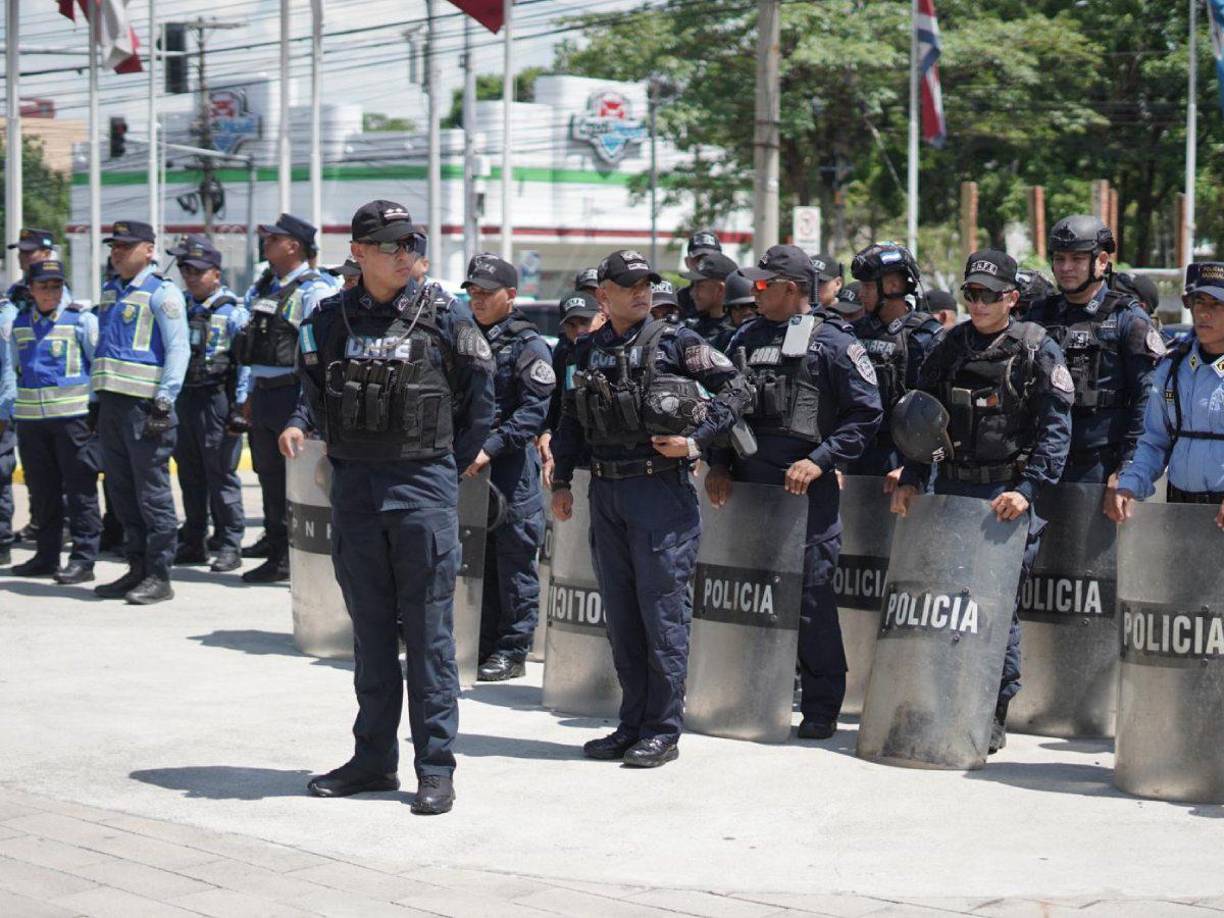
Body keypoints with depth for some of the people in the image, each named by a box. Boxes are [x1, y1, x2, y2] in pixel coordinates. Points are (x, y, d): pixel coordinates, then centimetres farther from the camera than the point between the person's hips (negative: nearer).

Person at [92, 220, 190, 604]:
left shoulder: (161, 292, -6)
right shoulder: (110, 291, 18)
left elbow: (178, 349, -11)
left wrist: (164, 401, -17)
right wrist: (99, 398, 18)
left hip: (145, 403, -8)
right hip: (112, 402, 8)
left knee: (152, 492, -5)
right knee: (122, 492, 11)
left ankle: (159, 576, -1)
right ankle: (137, 569, 18)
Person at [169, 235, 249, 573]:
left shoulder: (233, 311, -5)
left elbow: (244, 362, -7)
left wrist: (239, 406, -12)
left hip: (217, 399, -6)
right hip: (184, 398, 6)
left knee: (221, 475, -5)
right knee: (190, 475, 11)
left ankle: (229, 546, 1)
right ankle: (193, 543, 19)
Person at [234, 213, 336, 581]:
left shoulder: (314, 290, -11)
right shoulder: (263, 289, 17)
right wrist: (252, 395, 21)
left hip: (294, 393, -9)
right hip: (264, 395, 9)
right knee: (269, 475, 14)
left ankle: (290, 557, -1)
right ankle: (276, 541, 25)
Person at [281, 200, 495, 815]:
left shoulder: (439, 314, -2)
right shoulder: (332, 320, 5)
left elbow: (478, 394, 3)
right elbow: (314, 386, 13)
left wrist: (456, 464, 2)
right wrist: (297, 424, -7)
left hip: (422, 487, -3)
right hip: (354, 487, 4)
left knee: (428, 631, -2)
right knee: (370, 630, 12)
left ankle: (436, 767, 3)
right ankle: (374, 759, 20)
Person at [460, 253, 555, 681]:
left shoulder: (527, 344, -6)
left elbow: (535, 410, -15)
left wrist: (491, 447, -21)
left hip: (513, 467, -7)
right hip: (468, 465, 7)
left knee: (514, 563, 0)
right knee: (475, 561, 10)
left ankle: (512, 651, 5)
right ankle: (481, 646, 18)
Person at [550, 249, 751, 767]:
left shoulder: (676, 342, -2)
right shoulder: (588, 351, 11)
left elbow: (735, 390, -3)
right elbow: (574, 420, 18)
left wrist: (696, 439, -12)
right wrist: (562, 480, 13)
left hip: (660, 487, -5)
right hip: (605, 492, 5)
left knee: (662, 610, -3)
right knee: (620, 614, 10)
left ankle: (663, 730, 3)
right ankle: (632, 724, 19)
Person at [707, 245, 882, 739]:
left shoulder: (834, 342, -4)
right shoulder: (746, 338, 13)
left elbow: (866, 414, -6)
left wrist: (819, 461, -14)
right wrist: (719, 464, 5)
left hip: (806, 489, -6)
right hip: (747, 485, 6)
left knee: (812, 598, -3)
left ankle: (821, 707, 5)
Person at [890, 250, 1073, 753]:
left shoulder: (1037, 350, -3)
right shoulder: (948, 348, 11)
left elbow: (1055, 429, -9)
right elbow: (920, 419, 16)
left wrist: (1026, 490, -19)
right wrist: (911, 479, 5)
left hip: (1007, 495, -5)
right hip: (949, 490, 5)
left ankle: (994, 715, 5)